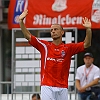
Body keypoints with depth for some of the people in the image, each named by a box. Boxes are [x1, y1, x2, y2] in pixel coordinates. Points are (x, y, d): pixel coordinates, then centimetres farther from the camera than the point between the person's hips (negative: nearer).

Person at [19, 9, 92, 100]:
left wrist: (88, 29, -16)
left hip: (62, 88, 1)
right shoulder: (44, 46, 8)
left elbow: (86, 44, -1)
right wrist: (21, 21, -5)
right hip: (47, 87, -1)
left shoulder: (68, 48, 7)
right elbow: (28, 36, 5)